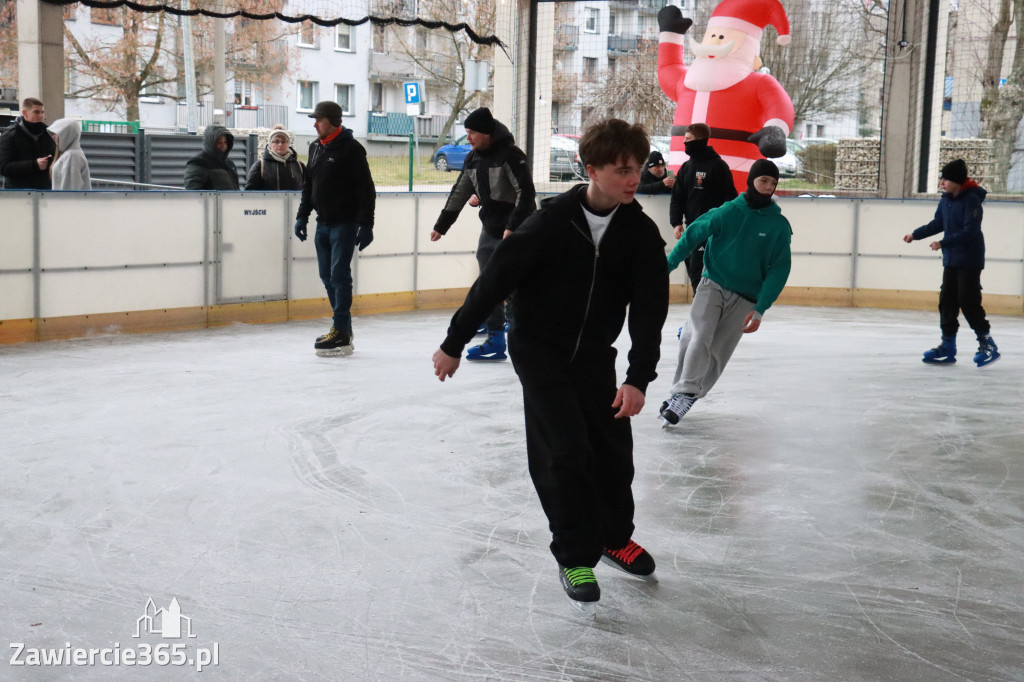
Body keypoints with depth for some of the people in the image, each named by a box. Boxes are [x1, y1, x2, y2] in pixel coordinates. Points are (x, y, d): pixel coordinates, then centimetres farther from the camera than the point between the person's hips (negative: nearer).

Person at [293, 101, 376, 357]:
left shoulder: (351, 149, -11)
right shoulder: (315, 147, 12)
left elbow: (366, 189, -13)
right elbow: (308, 185, 20)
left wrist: (366, 225, -16)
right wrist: (302, 216, 14)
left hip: (345, 223, -8)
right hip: (323, 223, 8)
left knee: (339, 274, -10)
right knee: (327, 275, 9)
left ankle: (341, 333, -7)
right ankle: (343, 326, 18)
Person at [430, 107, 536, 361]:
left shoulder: (510, 155, -16)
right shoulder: (473, 158, 9)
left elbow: (526, 192, -20)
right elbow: (460, 193, 18)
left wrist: (513, 227, -26)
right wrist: (441, 225, 22)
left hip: (517, 233, -8)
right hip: (490, 232, 8)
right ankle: (495, 340, 13)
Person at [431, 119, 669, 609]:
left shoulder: (640, 233, -10)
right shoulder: (554, 220, -20)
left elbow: (649, 311, -10)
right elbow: (496, 278, -14)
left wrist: (639, 379, -19)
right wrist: (454, 343, -10)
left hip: (593, 354, 4)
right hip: (539, 349, -4)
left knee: (614, 449, 8)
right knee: (565, 450, -11)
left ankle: (614, 537, 34)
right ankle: (574, 556, 6)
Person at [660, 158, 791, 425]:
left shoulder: (779, 226, -3)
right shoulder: (728, 212, -7)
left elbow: (779, 270, -3)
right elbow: (692, 236, 1)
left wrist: (760, 309, -11)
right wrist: (666, 266, -1)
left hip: (746, 299, 1)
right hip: (713, 286, -1)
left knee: (717, 353, -4)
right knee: (699, 339, -18)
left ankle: (686, 396, 6)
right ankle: (684, 391, -5)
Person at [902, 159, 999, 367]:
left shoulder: (971, 200, -17)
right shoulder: (945, 201, 6)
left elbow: (970, 231, -23)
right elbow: (937, 224, 18)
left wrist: (943, 243, -26)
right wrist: (915, 234, 10)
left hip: (970, 261, -8)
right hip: (951, 260, 8)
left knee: (968, 302, -8)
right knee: (947, 301, 7)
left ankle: (987, 344, 4)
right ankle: (948, 345, 13)